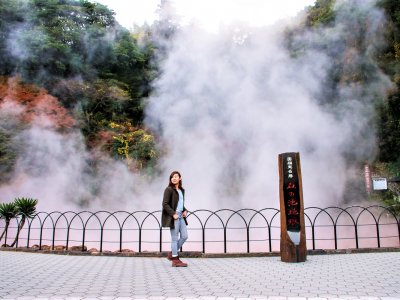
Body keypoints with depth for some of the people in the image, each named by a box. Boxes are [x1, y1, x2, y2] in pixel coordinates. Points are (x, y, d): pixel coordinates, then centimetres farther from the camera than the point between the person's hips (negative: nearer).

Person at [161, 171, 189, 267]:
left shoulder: (181, 190, 14)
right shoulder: (169, 189, -9)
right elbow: (165, 204, -14)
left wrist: (185, 210, 8)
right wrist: (173, 214, -19)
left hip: (180, 216, 8)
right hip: (173, 217, -8)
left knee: (184, 236, 8)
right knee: (175, 238, -1)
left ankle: (172, 253, 23)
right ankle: (175, 260, 8)